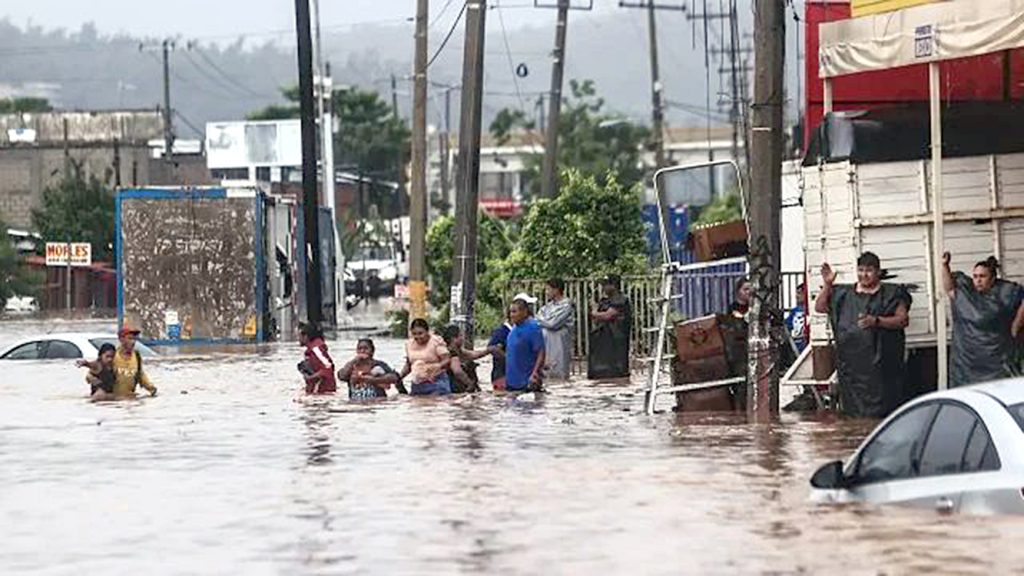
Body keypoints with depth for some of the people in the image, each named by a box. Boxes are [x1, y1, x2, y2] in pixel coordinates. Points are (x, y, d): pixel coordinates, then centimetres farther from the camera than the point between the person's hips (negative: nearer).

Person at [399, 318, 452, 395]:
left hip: (436, 384, -5)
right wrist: (399, 376, 7)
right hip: (417, 385, 5)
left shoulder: (436, 342, -6)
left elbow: (447, 360, -11)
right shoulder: (409, 344, 10)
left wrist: (438, 366, -30)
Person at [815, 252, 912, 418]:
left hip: (879, 361, -3)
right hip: (851, 364, 4)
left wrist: (877, 321, -17)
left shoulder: (891, 294, 4)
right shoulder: (844, 294, 16)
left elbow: (903, 319, -3)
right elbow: (820, 307, 15)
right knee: (854, 411, 1)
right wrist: (827, 285, 1)